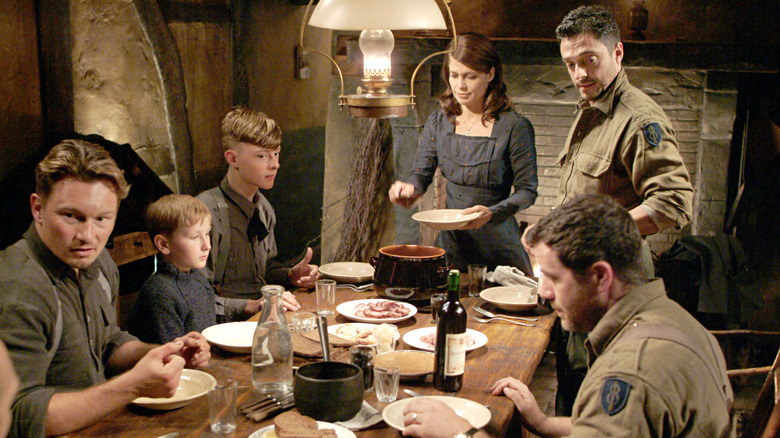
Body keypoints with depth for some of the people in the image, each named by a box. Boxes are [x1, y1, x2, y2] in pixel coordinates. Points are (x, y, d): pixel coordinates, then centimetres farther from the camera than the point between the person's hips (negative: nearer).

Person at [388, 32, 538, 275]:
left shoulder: (514, 127, -11)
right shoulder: (438, 122, 3)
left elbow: (527, 191, -9)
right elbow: (421, 174, 5)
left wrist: (492, 212, -25)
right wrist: (410, 188, -18)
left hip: (496, 242, -3)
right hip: (451, 240, 4)